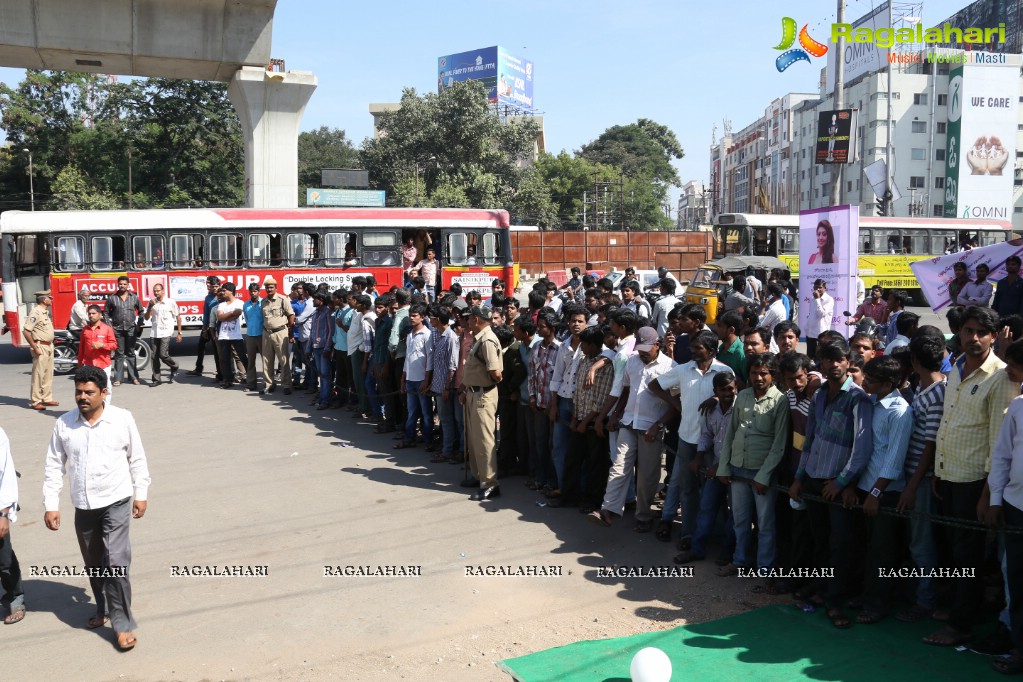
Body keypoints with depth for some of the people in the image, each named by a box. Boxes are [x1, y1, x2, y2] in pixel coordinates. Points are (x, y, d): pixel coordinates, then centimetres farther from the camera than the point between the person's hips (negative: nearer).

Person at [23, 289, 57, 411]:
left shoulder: (46, 312, 13)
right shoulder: (35, 312, -16)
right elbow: (26, 331, -21)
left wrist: (51, 345, 14)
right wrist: (35, 348, -20)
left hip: (49, 346, 9)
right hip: (40, 347, -9)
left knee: (48, 374, 14)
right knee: (38, 375, -4)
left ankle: (47, 399, 23)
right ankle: (35, 401, 3)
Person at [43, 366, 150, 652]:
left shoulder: (122, 419, -9)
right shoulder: (64, 423, -4)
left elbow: (137, 459, 0)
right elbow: (54, 466, 3)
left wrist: (141, 494, 2)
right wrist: (51, 505, 0)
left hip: (116, 502, -3)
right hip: (83, 506, 4)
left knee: (116, 562, -10)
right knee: (94, 564, 17)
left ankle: (123, 624, 1)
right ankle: (103, 610, 38)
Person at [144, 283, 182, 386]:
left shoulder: (170, 303, -2)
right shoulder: (151, 303, 7)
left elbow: (178, 317, 3)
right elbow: (147, 318, 5)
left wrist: (179, 333, 1)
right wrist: (150, 307, -12)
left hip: (166, 332, -4)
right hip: (155, 333, 4)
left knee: (163, 354, -14)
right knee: (154, 356, 4)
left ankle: (174, 367, 16)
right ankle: (156, 379, 12)